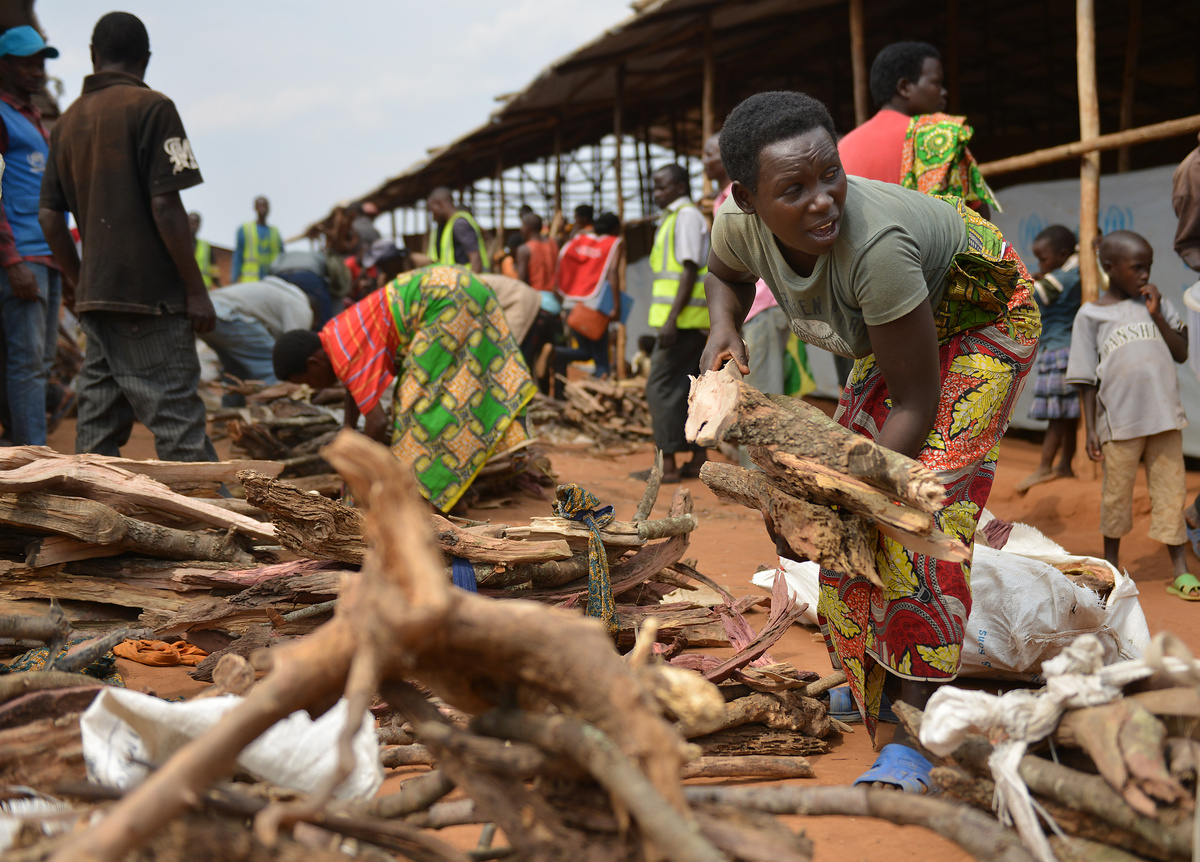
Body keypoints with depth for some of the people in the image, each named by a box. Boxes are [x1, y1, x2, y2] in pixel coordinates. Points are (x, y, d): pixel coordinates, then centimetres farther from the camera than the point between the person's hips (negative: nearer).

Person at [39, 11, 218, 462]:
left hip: (94, 295, 7)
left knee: (97, 426, 9)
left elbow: (49, 217, 12)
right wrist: (196, 289, -9)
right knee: (178, 422, -8)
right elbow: (165, 206, -14)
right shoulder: (150, 108, -7)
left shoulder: (68, 121, 14)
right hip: (151, 294, -7)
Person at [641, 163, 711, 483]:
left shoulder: (686, 216, -9)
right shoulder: (677, 217, 22)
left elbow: (690, 270, -17)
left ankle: (668, 463, -9)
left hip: (683, 319, -10)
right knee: (689, 387, 10)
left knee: (661, 386, -9)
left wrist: (672, 318, -22)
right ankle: (699, 459, 12)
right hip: (692, 322, 10)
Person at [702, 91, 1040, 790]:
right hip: (900, 328, 7)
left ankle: (912, 738, -17)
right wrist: (724, 327, -13)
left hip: (983, 318, -7)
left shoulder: (874, 246, -42)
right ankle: (872, 680, 21)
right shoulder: (738, 224, -22)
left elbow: (917, 405, -33)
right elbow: (728, 272, 7)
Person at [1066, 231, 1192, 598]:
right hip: (1119, 420, -2)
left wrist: (1156, 315, -5)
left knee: (1171, 490, 4)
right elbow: (1087, 379, 2)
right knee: (1116, 494, 7)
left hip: (1164, 416, 2)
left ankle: (1180, 571, 11)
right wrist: (1091, 429, -2)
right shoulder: (1091, 315, 2)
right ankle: (1111, 565, 26)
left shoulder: (1156, 304, 11)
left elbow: (1181, 353, 5)